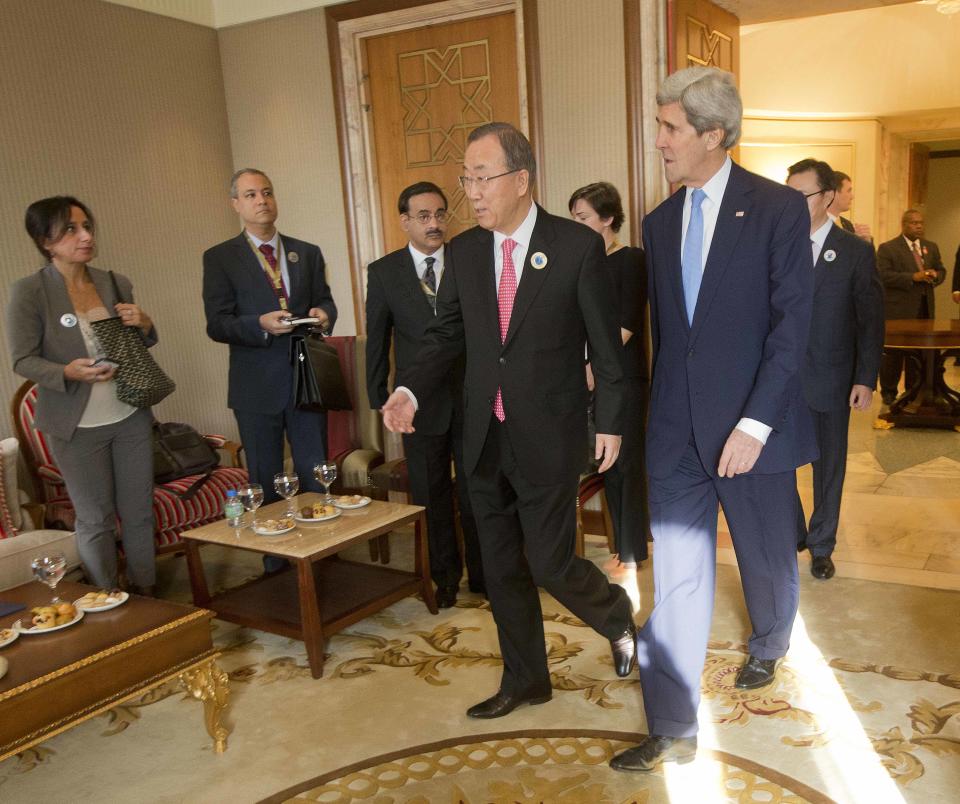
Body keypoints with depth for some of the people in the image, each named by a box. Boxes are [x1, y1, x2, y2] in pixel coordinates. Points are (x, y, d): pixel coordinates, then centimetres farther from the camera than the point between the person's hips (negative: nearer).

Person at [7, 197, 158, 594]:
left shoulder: (117, 284, 3)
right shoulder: (28, 292, -10)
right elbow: (23, 361, -8)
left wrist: (143, 324, -6)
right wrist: (68, 373, -26)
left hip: (130, 416, 4)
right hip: (78, 426, -4)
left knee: (139, 512, 12)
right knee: (95, 520, 9)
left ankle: (146, 595, 29)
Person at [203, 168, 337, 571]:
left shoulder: (307, 253, 10)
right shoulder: (219, 258, 0)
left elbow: (325, 300, 16)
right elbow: (217, 325, -6)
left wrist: (323, 313, -9)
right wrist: (261, 324, -24)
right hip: (256, 386, -2)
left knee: (317, 477, 8)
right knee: (266, 482, 10)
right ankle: (276, 565, 23)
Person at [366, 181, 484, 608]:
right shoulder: (383, 272, 0)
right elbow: (377, 340, 4)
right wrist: (379, 398, 3)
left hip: (472, 397, 0)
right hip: (421, 402, 0)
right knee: (432, 497, 12)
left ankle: (482, 573, 26)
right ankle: (444, 577, 30)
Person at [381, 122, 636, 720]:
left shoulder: (578, 246, -9)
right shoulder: (464, 252, 3)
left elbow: (605, 342, -5)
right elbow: (447, 335, 8)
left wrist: (610, 422, -3)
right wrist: (411, 391, -8)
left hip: (548, 438, -5)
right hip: (485, 438, 5)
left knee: (550, 564, 0)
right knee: (501, 568, 13)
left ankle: (617, 616, 35)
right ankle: (525, 680, 33)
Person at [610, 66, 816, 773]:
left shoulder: (778, 208, -7)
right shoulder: (659, 223, 8)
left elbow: (793, 322, -12)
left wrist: (755, 423, -18)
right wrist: (664, 411, 8)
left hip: (752, 427, -3)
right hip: (677, 430, 3)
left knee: (768, 560, 17)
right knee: (677, 576, 3)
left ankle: (768, 650, 49)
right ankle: (673, 731, 13)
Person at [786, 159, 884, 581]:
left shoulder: (857, 252, -3)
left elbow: (871, 321, -2)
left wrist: (866, 379, -7)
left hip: (831, 380, -1)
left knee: (829, 466, 11)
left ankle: (821, 545, 29)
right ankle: (792, 535, 27)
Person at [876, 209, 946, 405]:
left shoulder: (931, 247, 16)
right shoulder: (887, 248, -4)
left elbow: (941, 270, 20)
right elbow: (883, 275, -15)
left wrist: (935, 275, -5)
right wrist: (913, 277, -22)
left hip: (924, 308, 5)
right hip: (898, 309, -5)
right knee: (893, 352, 1)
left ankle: (914, 390, 19)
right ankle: (888, 392, 12)